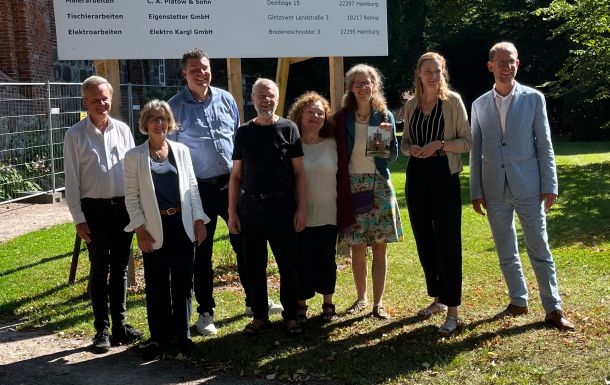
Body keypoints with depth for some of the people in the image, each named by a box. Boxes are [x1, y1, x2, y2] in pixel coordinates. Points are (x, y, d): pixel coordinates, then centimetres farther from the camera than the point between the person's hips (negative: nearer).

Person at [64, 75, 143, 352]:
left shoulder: (123, 130, 6)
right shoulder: (75, 135, -2)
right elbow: (72, 180, -2)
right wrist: (78, 218, -6)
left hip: (124, 206, 3)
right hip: (94, 208, -3)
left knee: (120, 268, 10)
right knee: (99, 269, 4)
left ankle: (120, 325, 21)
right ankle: (101, 329, 14)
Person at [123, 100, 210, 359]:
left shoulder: (181, 151, 6)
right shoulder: (134, 156, 0)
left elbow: (192, 187, 8)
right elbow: (131, 196, -2)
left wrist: (199, 219, 2)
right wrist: (140, 228, -9)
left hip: (182, 225, 2)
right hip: (154, 228, -2)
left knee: (183, 282, 8)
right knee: (157, 285, 5)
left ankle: (182, 334, 21)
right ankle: (160, 336, 18)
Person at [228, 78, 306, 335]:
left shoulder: (288, 129, 1)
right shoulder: (244, 133, 7)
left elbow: (299, 172, 0)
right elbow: (236, 175, 8)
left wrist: (301, 208, -5)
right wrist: (232, 211, 3)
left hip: (282, 206, -2)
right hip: (251, 206, 2)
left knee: (288, 264, 5)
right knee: (254, 265, 8)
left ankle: (290, 315, 20)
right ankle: (260, 316, 22)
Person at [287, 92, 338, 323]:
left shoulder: (332, 145, 4)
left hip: (328, 215, 2)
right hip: (300, 216, -2)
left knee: (326, 260, 10)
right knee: (302, 262, 3)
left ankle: (328, 304, 24)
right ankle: (301, 306, 18)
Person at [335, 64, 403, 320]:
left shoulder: (384, 116, 3)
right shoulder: (342, 119, 1)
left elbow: (392, 157, 3)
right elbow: (338, 157, 4)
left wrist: (388, 137, -15)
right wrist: (340, 190, -3)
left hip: (378, 186, 0)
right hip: (352, 187, 0)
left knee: (380, 247, 3)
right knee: (357, 248, 6)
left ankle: (378, 302, 12)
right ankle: (361, 298, 23)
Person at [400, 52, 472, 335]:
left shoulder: (453, 101, -2)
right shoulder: (411, 105, 10)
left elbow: (467, 142, -2)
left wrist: (440, 144, -18)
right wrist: (411, 149, -6)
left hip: (444, 176, -5)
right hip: (417, 176, 5)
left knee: (447, 242, -5)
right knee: (424, 241, 11)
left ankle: (452, 310, 1)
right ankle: (437, 298, 27)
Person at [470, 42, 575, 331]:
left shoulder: (533, 99, 1)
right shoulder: (480, 105, 8)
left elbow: (544, 145, 1)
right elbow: (475, 151, 8)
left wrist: (549, 186, -5)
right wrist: (475, 191, 5)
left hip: (527, 186, -2)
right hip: (494, 190, 3)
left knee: (539, 249, 1)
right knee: (506, 252, 11)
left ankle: (553, 308, 11)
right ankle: (518, 301, 25)